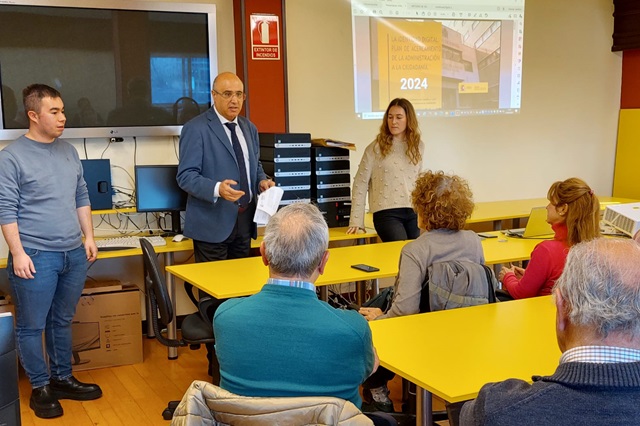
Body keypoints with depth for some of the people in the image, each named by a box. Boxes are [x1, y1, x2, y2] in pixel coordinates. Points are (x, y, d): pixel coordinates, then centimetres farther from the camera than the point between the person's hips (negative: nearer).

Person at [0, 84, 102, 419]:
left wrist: (89, 237, 12)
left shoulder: (68, 151, 10)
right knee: (31, 326, 5)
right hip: (36, 256, -5)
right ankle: (40, 387, 19)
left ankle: (62, 379, 29)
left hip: (74, 254, 6)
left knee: (63, 322, 16)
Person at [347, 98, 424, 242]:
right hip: (387, 213, -4)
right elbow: (360, 184, -1)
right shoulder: (376, 148, -1)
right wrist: (356, 221, -5)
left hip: (414, 212, 4)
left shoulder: (418, 146, 10)